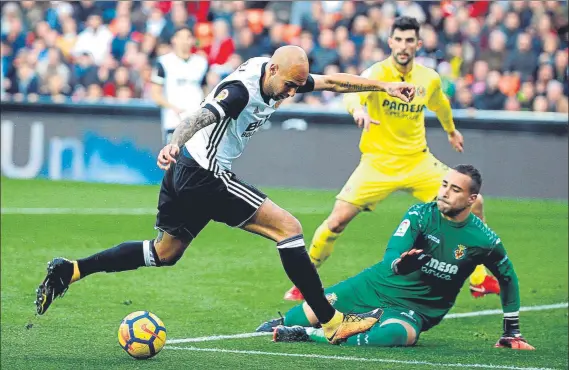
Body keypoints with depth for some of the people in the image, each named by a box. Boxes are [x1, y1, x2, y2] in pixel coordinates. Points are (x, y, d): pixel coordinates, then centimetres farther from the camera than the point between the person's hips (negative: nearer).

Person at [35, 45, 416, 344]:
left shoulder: (280, 77, 3)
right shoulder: (241, 89, -25)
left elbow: (331, 81, 14)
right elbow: (202, 115, -42)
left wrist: (384, 86, 13)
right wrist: (174, 143, -59)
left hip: (186, 175, 10)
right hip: (205, 177, -10)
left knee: (165, 253, 23)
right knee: (288, 227, -10)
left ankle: (70, 271, 18)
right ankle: (332, 322, -8)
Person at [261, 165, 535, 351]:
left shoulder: (484, 241, -11)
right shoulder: (420, 215, -10)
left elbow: (508, 277, 7)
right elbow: (391, 254, -22)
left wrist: (512, 330, 10)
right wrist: (399, 264, -48)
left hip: (415, 309, -2)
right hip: (377, 286, 2)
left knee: (393, 334, -38)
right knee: (309, 315, -6)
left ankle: (309, 335, -27)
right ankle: (280, 324, 32)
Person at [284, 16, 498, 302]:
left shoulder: (430, 78, -1)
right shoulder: (378, 73, -16)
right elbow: (353, 93, -38)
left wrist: (451, 131, 41)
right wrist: (358, 109, -61)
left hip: (418, 161, 4)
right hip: (378, 163, -4)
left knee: (474, 203, -3)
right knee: (339, 219, -17)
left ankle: (479, 279, 12)